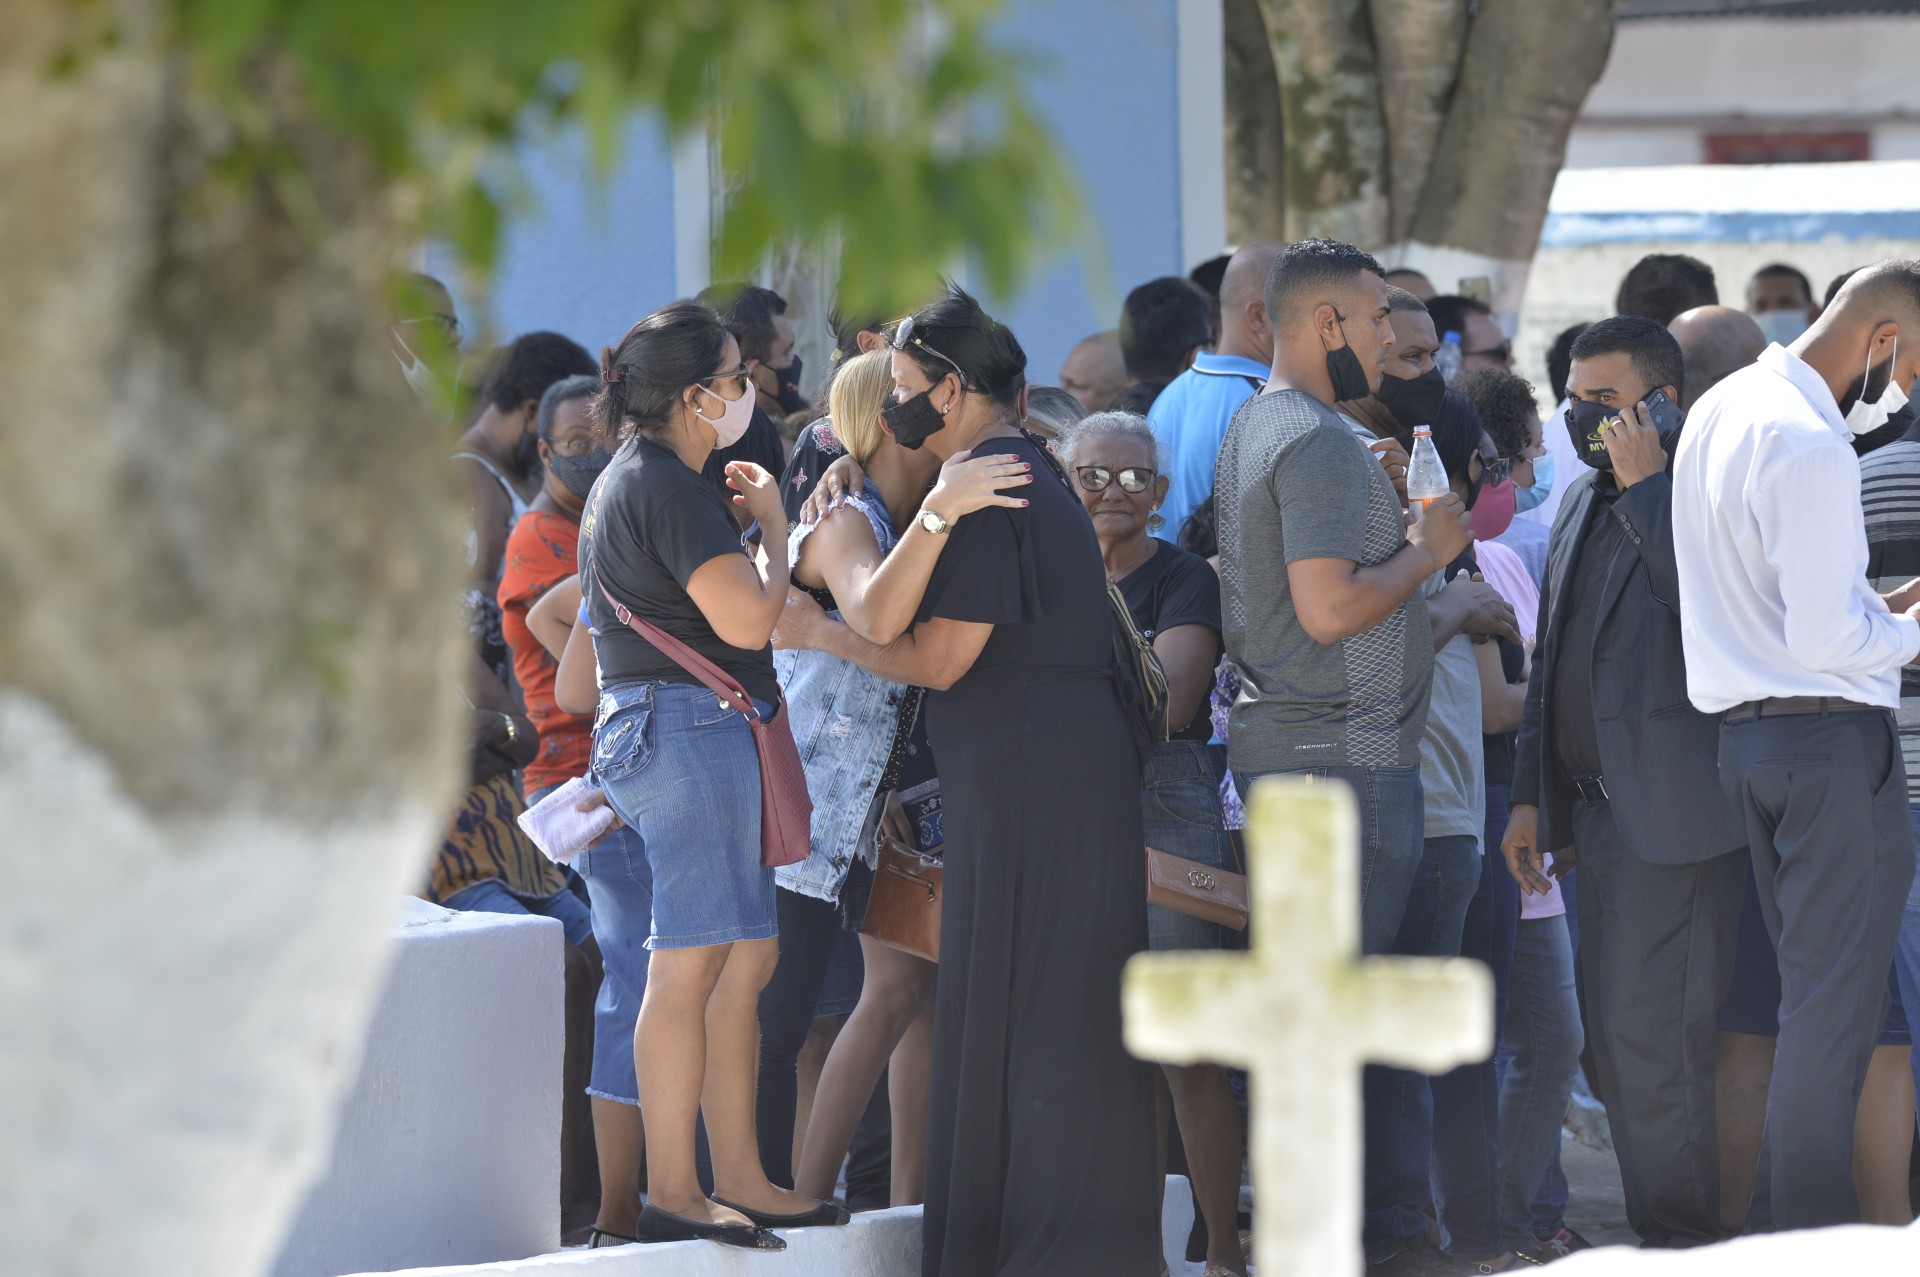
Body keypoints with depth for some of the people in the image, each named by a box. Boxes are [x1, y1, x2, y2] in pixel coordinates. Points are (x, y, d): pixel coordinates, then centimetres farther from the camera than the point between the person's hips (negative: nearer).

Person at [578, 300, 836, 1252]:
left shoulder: (632, 478, 20)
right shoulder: (669, 488, -14)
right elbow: (748, 618, -19)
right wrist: (774, 524, -6)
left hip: (651, 731, 11)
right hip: (688, 732, -11)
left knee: (747, 959, 10)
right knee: (689, 967, -9)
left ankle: (739, 1179, 11)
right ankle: (673, 1192, -8)